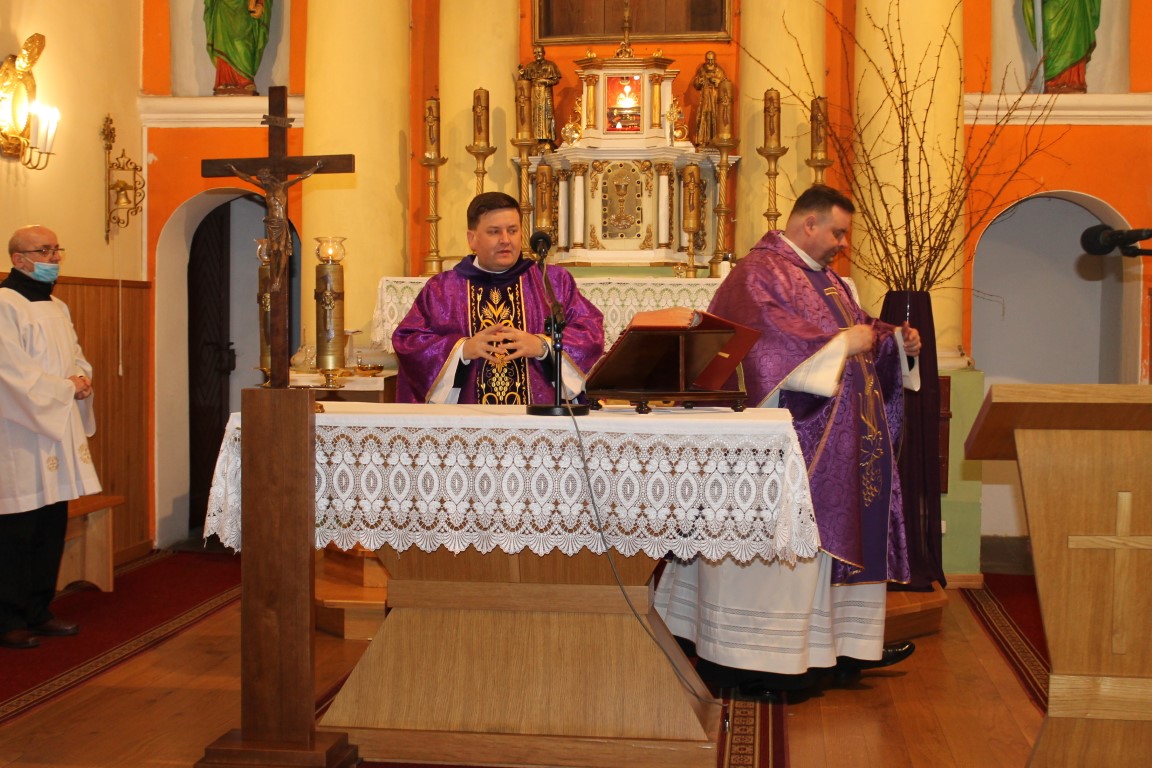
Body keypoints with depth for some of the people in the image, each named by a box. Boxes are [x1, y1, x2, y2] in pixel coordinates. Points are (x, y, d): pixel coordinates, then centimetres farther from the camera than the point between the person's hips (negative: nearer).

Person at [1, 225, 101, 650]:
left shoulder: (57, 308, 17)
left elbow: (77, 357, 20)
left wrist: (81, 378, -2)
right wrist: (66, 387, -11)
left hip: (58, 432, 8)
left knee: (52, 528, 10)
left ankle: (38, 612, 21)